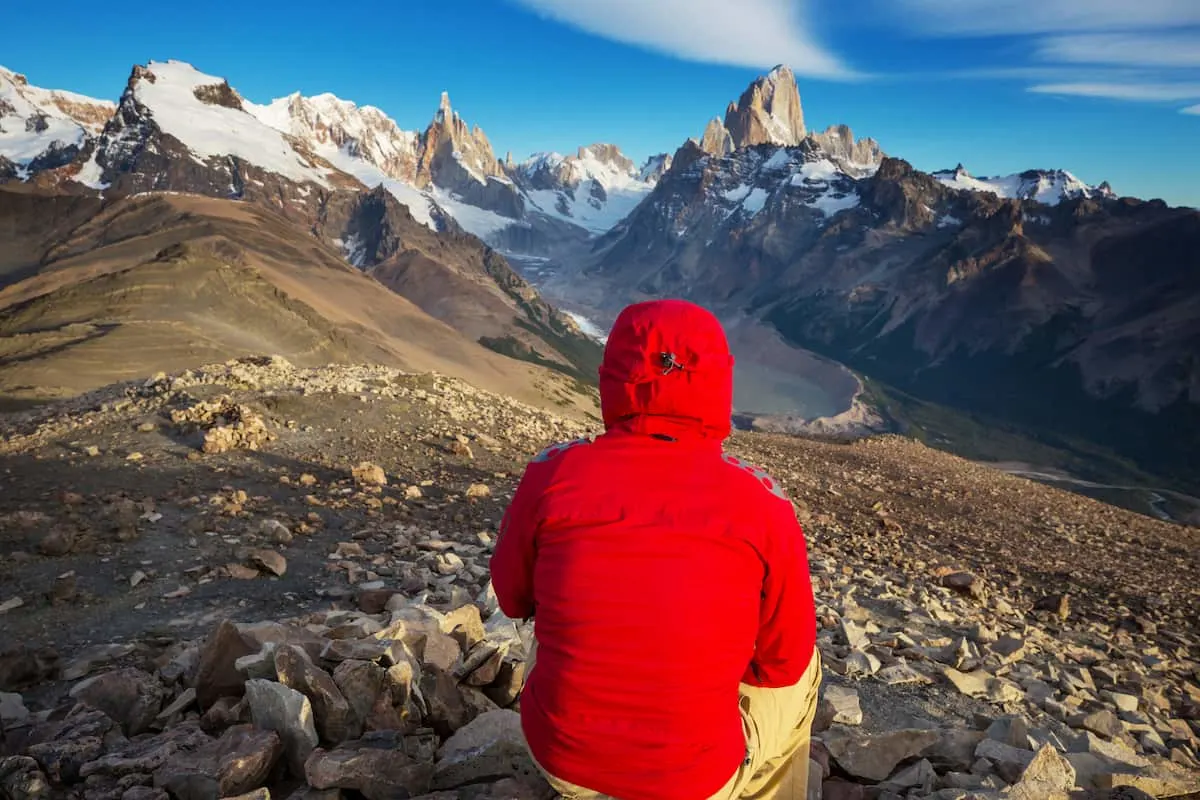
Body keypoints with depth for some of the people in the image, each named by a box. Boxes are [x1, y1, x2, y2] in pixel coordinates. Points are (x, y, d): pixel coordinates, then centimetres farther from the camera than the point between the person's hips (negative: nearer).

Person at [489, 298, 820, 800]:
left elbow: (513, 599, 3)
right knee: (802, 671, 26)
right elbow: (784, 663, -4)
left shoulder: (554, 474, -14)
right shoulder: (762, 504, -16)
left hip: (560, 757, 2)